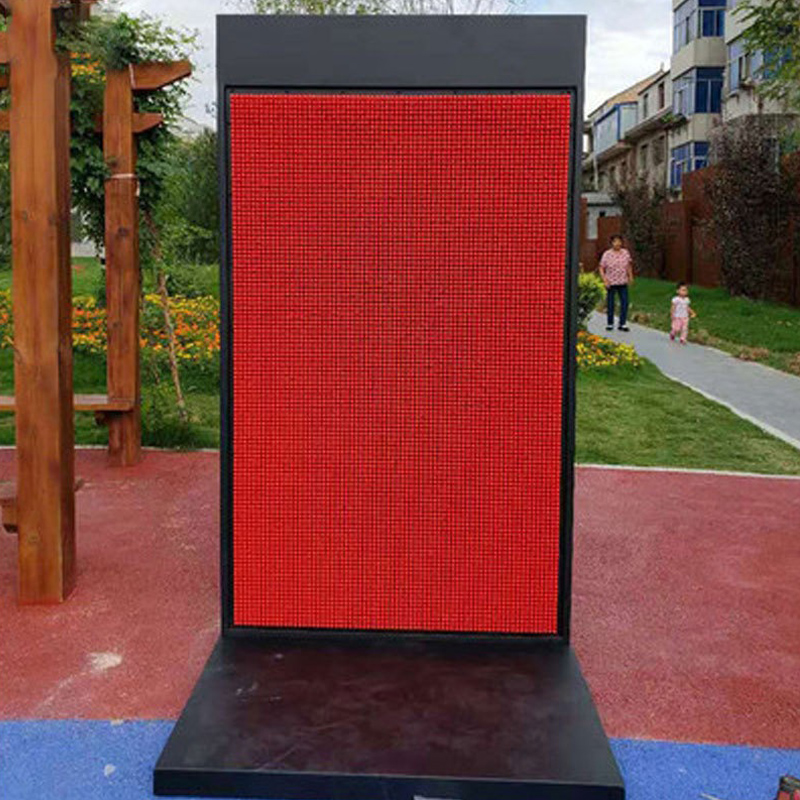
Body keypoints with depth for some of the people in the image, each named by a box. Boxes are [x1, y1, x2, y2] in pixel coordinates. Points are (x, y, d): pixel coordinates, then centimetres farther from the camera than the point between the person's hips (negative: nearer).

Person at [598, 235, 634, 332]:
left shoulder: (626, 253, 2)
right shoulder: (607, 254, -8)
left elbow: (629, 265, 15)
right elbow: (601, 268, -4)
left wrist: (630, 277, 14)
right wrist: (605, 280, -13)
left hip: (623, 283, 3)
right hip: (611, 283, -2)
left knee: (624, 302, -1)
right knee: (610, 304, 6)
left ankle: (623, 323, 9)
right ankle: (610, 323, 20)